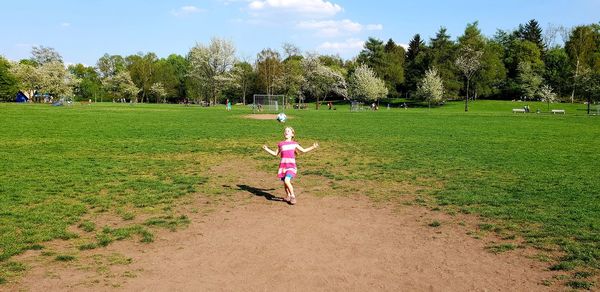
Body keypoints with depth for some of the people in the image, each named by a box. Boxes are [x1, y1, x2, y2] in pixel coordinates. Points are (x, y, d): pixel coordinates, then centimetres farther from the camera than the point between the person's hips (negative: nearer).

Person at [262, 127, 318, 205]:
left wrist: (313, 147, 6)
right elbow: (275, 154, 23)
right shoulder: (281, 144, 13)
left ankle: (293, 196, -6)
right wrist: (266, 149, 16)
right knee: (285, 183, 7)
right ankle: (288, 196, 29)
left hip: (291, 165, -3)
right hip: (283, 166, 3)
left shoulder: (294, 144, 8)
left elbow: (303, 150, 14)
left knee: (287, 181, -22)